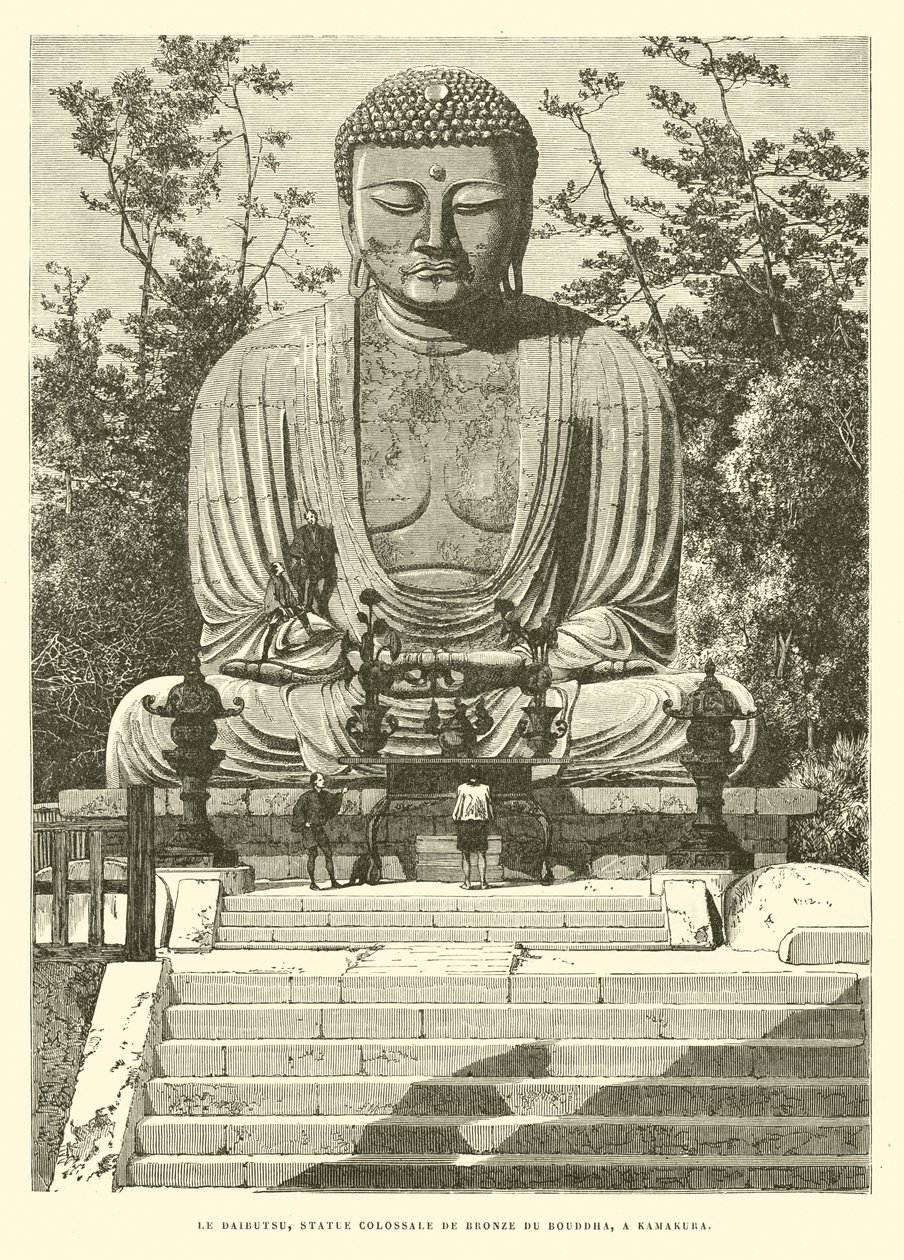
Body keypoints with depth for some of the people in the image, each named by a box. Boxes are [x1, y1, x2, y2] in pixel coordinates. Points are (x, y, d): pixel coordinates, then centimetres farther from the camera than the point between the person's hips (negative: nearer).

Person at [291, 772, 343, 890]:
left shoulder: (324, 795, 8)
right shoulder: (307, 796, -11)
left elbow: (334, 800, 26)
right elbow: (297, 809, -15)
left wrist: (341, 794, 9)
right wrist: (304, 822, -15)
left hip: (320, 829, 6)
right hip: (309, 829, -6)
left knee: (328, 853, 1)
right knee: (312, 855, -5)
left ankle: (333, 881, 4)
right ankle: (312, 882, 3)